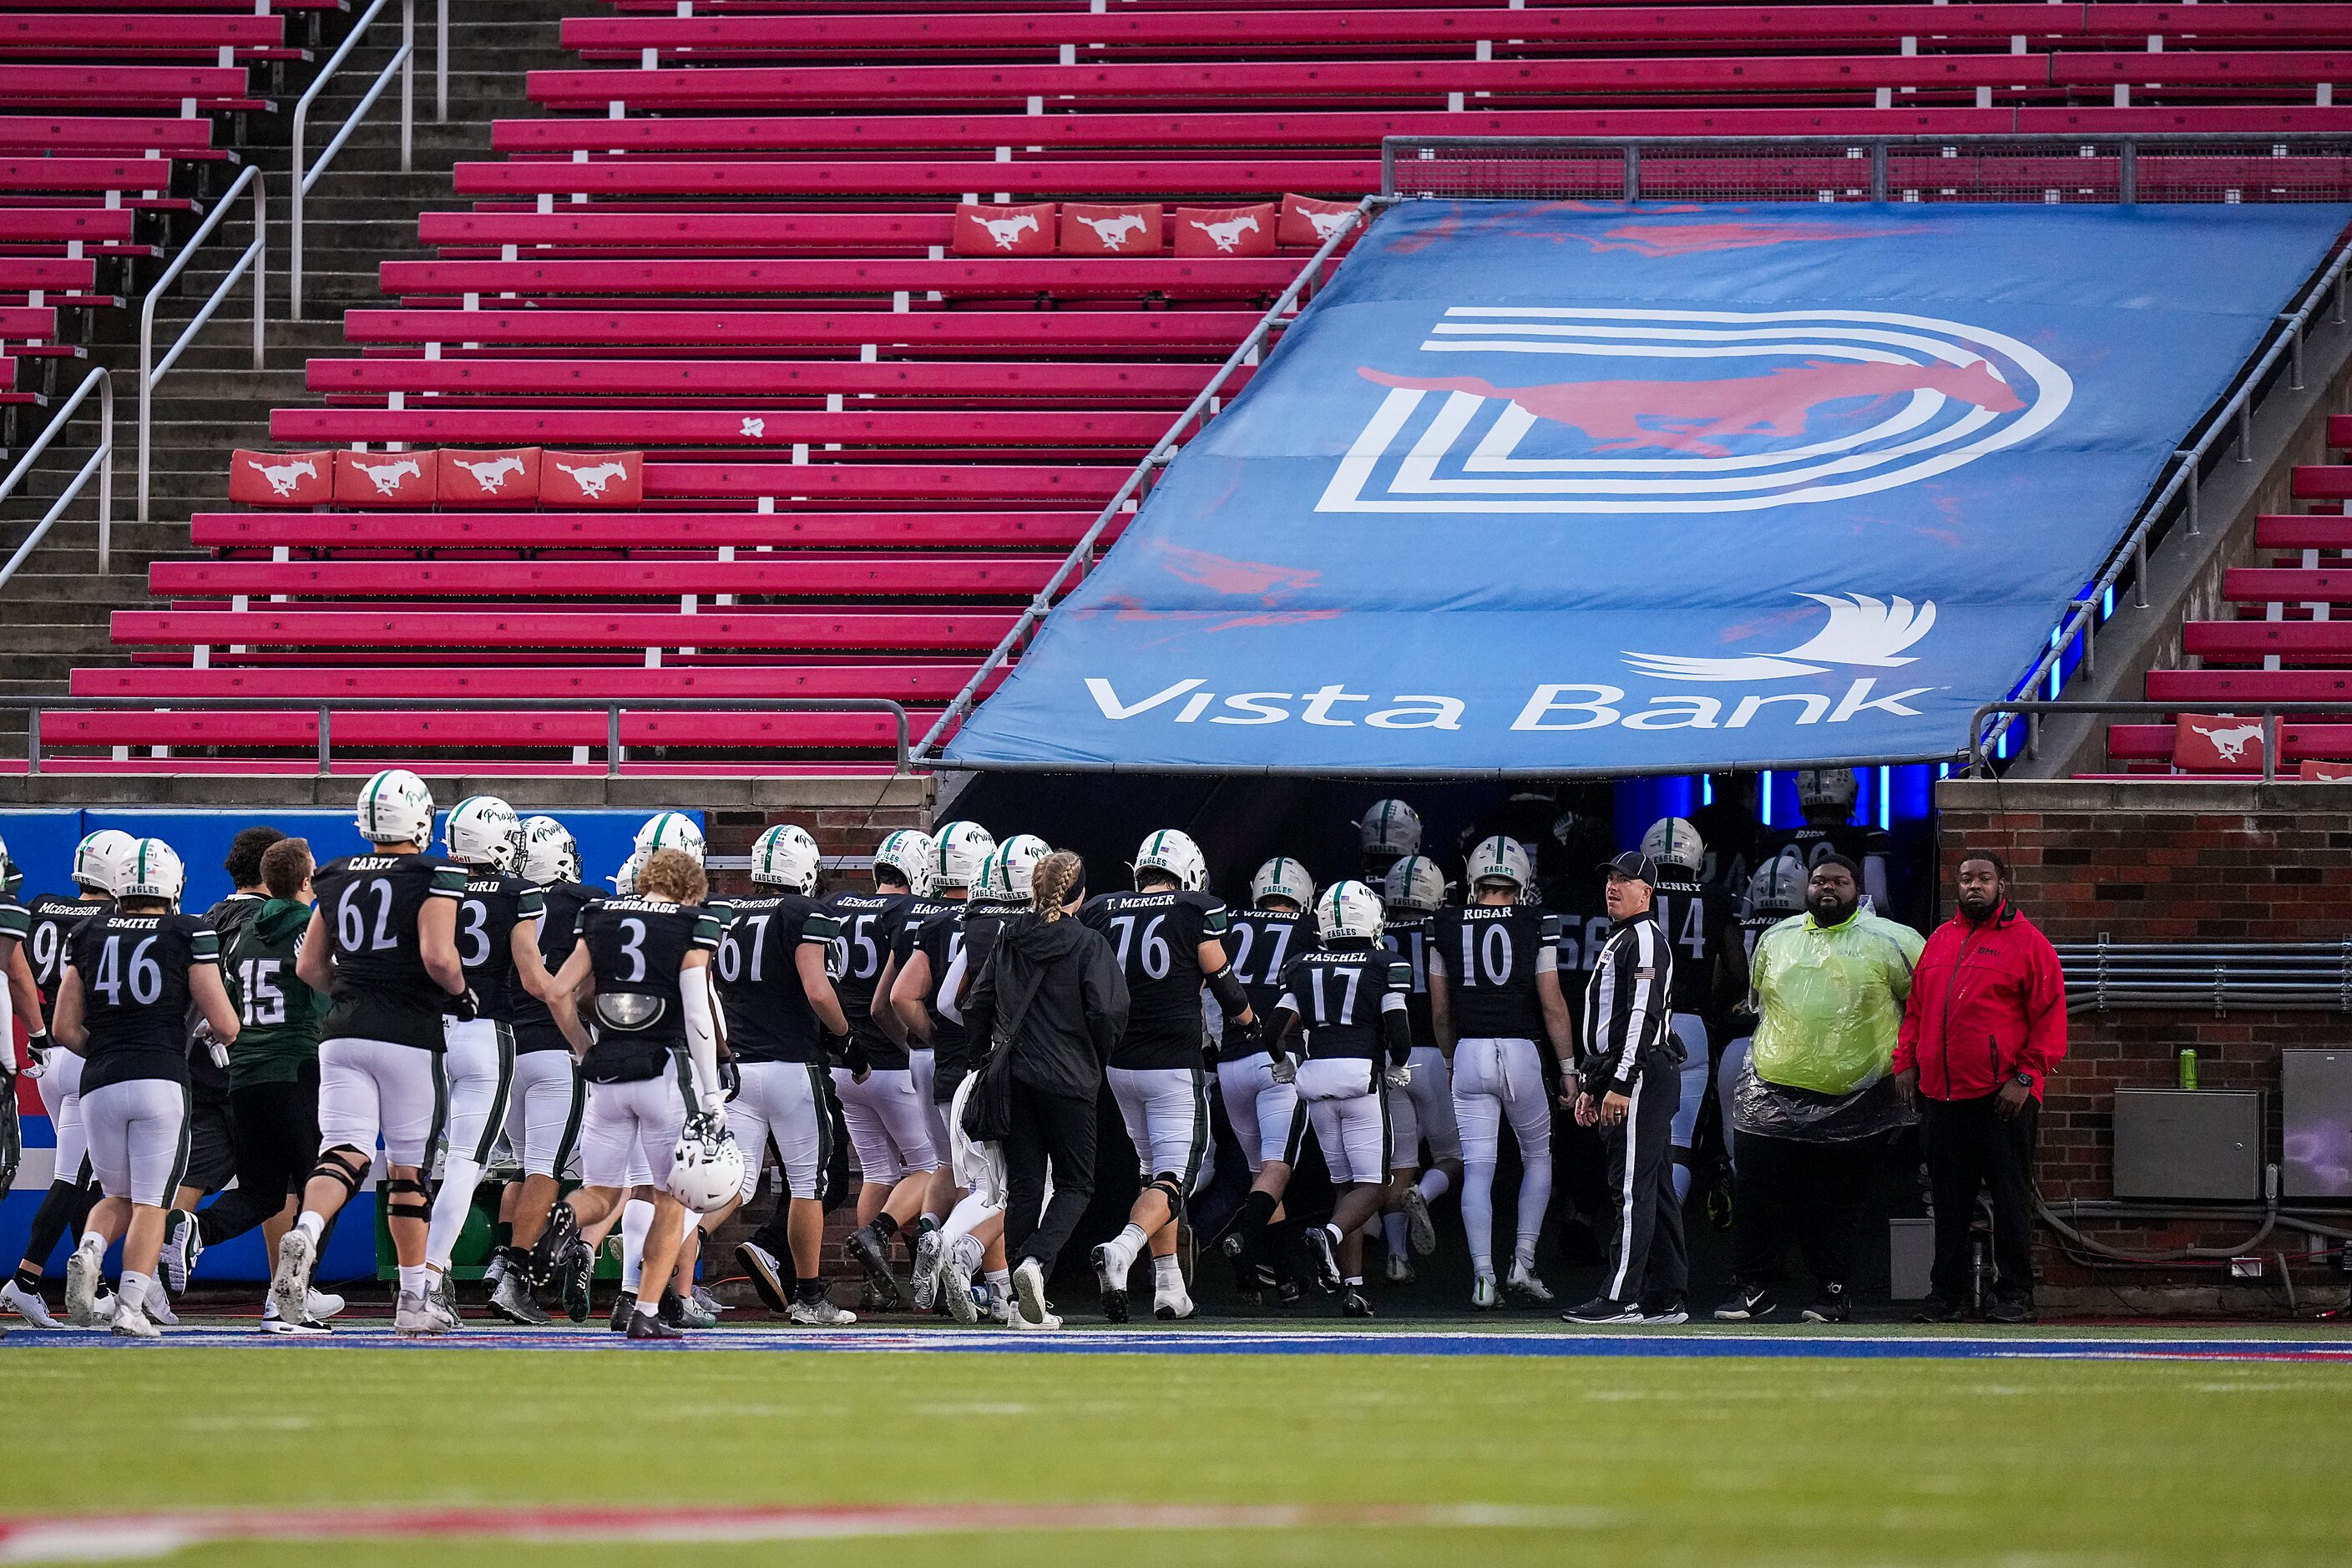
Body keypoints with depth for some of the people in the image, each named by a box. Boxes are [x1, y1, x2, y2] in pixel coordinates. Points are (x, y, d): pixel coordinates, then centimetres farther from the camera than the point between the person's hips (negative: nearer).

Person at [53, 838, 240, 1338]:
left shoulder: (88, 935, 10)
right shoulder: (190, 935, 1)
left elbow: (64, 1028, 9)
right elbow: (224, 1025, -2)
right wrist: (224, 1034, 21)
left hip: (99, 1085, 3)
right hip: (162, 1081, -3)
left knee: (118, 1198, 19)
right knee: (150, 1203, 2)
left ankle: (89, 1251, -12)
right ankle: (131, 1306, -13)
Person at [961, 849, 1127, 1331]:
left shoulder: (1009, 939, 6)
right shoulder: (1087, 944, -8)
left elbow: (977, 1006, 8)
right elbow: (1108, 1010, -16)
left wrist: (983, 1065, 18)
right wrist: (1097, 1061, 2)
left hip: (1012, 1075, 4)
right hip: (1068, 1081, -4)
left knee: (1023, 1185, 8)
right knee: (1076, 1184, 7)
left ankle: (1025, 1304, 6)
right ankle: (1036, 1260, -20)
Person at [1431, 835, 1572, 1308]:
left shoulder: (1446, 928, 3)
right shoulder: (1535, 927, -4)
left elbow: (1440, 1011, 10)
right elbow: (1552, 1006, -4)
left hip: (1469, 1054, 1)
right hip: (1521, 1052, -1)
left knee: (1477, 1170, 2)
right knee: (1537, 1158, 18)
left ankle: (1483, 1278, -7)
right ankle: (1522, 1264, 8)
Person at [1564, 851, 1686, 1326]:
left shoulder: (1645, 939, -10)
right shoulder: (1616, 941, 23)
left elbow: (1642, 1015, -19)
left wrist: (1620, 1083, -24)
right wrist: (1590, 1085, 22)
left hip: (1642, 1075, -11)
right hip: (1615, 1080, 11)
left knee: (1632, 1188, -13)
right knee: (1654, 1191, 10)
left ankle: (1619, 1299, -17)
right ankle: (1666, 1299, 12)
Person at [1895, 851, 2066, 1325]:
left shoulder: (2027, 943, -1)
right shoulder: (1939, 942, 16)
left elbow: (2050, 1019, -5)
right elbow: (1916, 1010, 21)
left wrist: (2024, 1077, -12)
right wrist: (1906, 1063, 8)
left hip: (2003, 1098, -5)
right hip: (1943, 1097, 5)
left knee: (2010, 1197, -2)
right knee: (1949, 1200, 8)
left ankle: (2013, 1295, 2)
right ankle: (1947, 1292, 13)